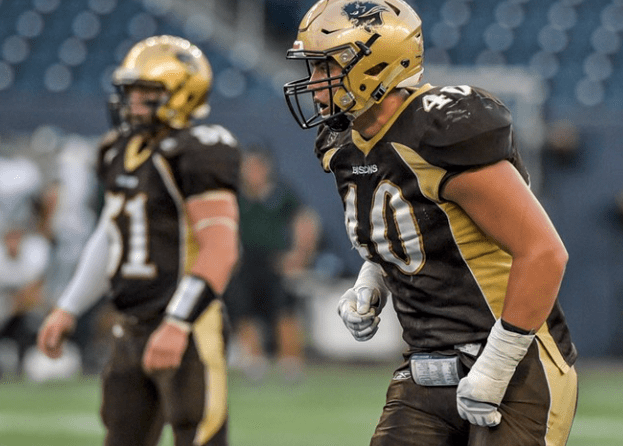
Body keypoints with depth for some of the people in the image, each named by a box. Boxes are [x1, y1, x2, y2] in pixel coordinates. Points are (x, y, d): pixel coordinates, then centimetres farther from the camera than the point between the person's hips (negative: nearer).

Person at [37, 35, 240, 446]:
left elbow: (219, 250, -21)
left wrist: (176, 324, -28)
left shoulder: (196, 156, -14)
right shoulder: (123, 154, 13)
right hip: (134, 331, 9)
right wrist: (68, 310, 21)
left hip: (188, 332, -9)